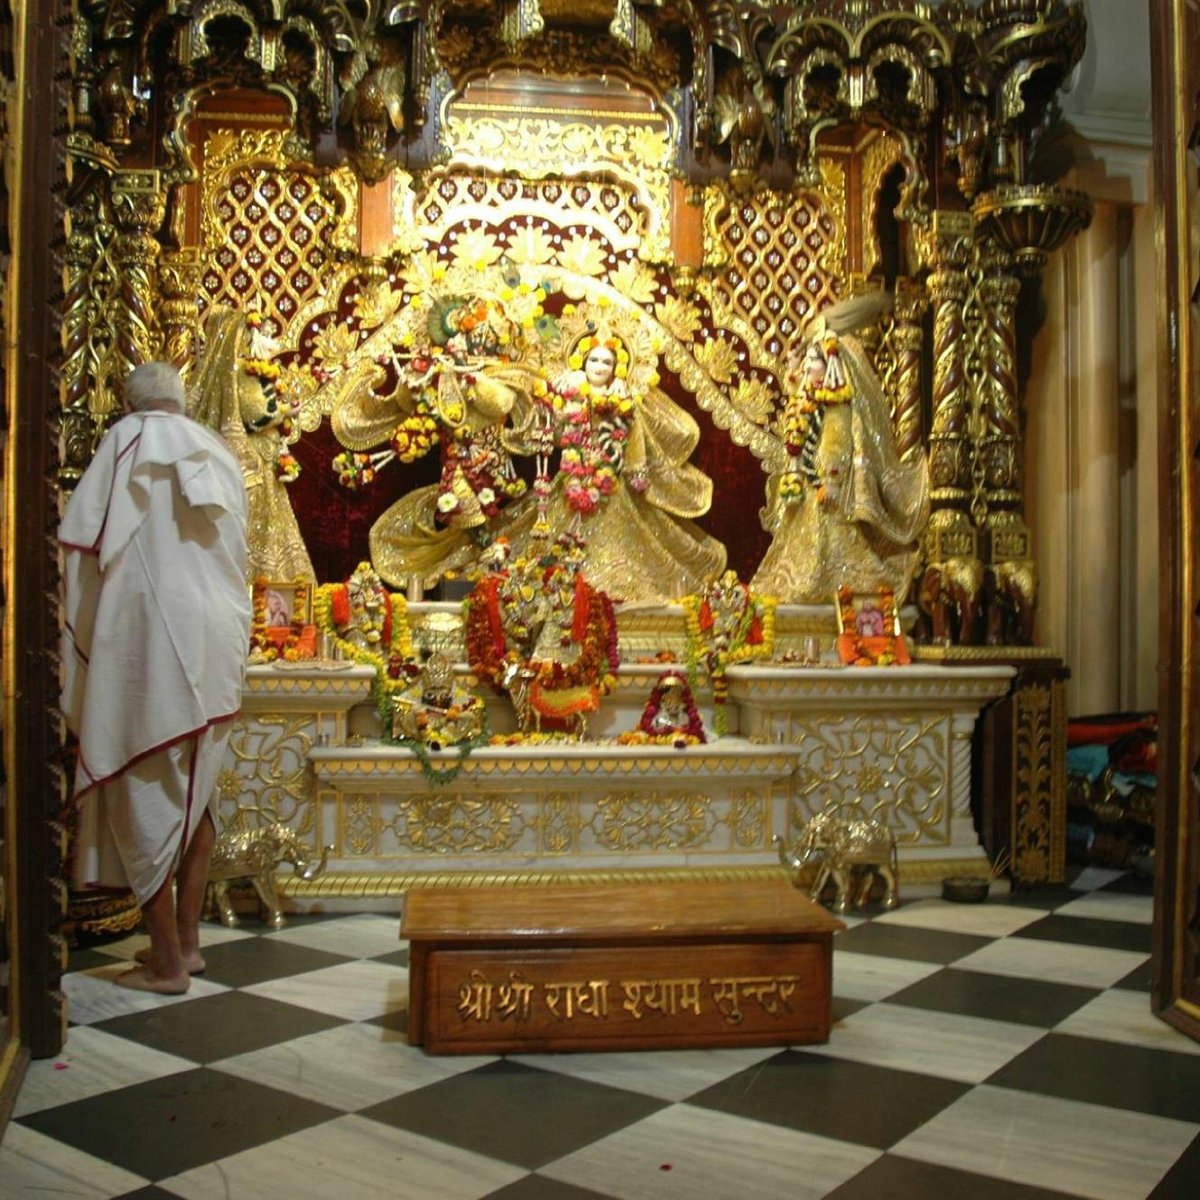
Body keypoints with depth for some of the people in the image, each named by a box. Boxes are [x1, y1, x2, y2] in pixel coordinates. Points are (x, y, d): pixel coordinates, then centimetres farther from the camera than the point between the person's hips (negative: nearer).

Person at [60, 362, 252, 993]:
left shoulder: (129, 438, -2)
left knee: (146, 793, 1)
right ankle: (187, 940, 22)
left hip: (151, 638, -6)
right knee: (195, 792, 14)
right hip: (215, 639, 6)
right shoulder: (218, 454, 13)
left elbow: (82, 535, -7)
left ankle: (166, 961, 5)